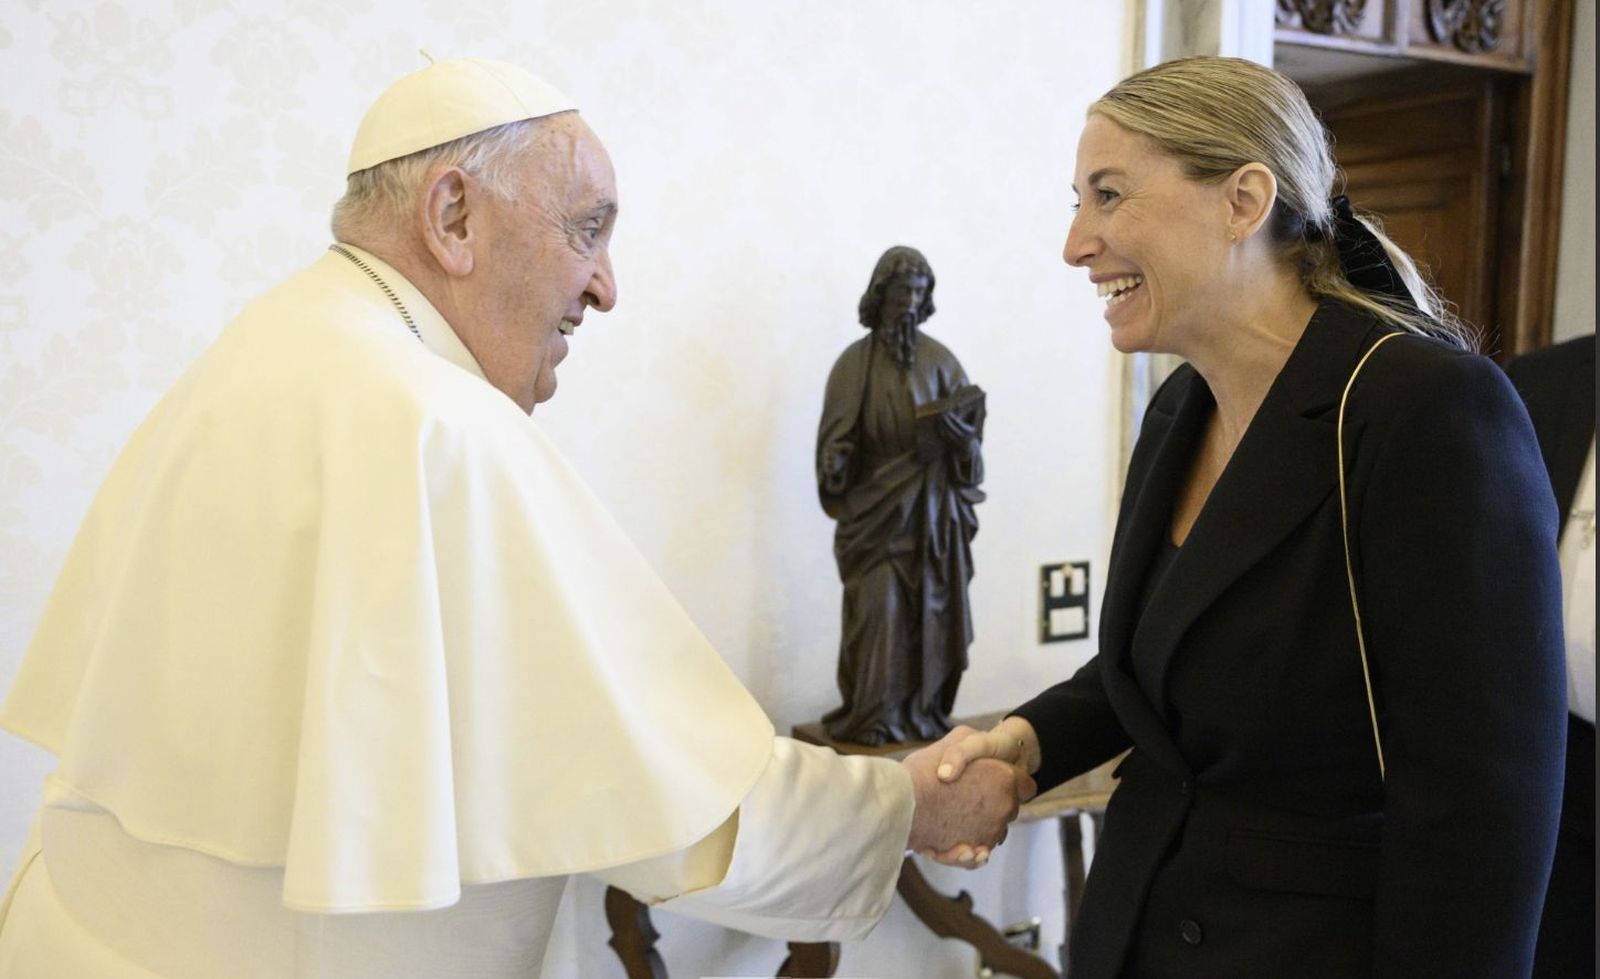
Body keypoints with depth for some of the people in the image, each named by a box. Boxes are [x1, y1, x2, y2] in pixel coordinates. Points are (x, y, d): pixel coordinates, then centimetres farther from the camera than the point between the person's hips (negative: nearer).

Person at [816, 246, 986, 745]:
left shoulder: (940, 359, 9)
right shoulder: (855, 362, 2)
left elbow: (967, 428, 3)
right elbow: (838, 435, -2)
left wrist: (958, 419, -19)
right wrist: (835, 469, -22)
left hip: (934, 509, 3)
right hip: (876, 509, -2)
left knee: (931, 611, 3)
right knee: (876, 612, -7)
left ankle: (925, 713, 13)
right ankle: (872, 719, 1)